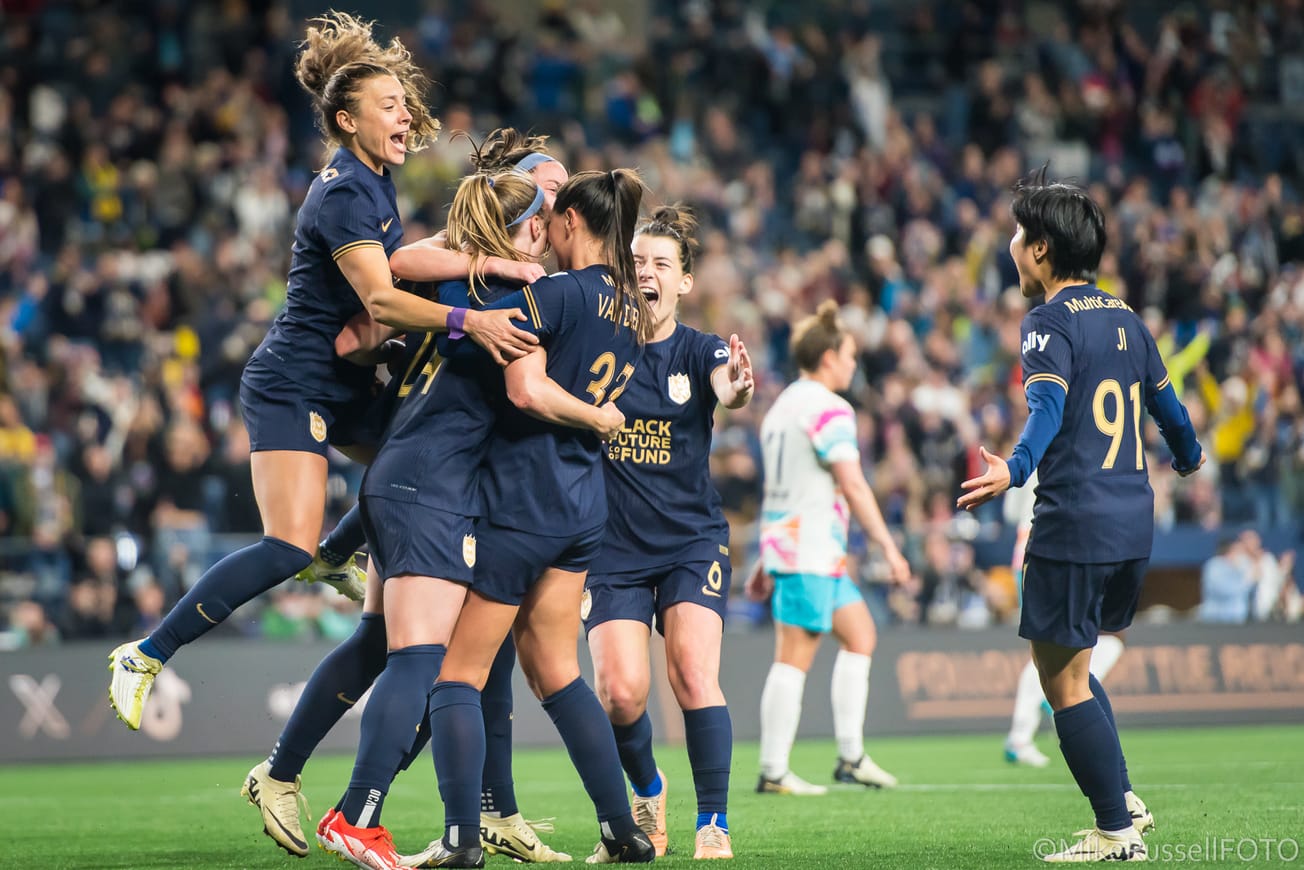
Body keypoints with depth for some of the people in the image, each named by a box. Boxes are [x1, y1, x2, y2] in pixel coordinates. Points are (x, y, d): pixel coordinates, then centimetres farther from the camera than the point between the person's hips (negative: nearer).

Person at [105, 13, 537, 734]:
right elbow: (380, 300, -29)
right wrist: (467, 321, -39)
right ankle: (145, 656, -13)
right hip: (294, 386, -10)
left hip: (347, 384, 10)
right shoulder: (343, 194, -19)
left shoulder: (373, 181, 10)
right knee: (289, 550, -21)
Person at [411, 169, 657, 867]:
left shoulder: (555, 292, -13)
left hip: (521, 502, -8)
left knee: (458, 672, -2)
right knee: (555, 673, 15)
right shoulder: (633, 311, 11)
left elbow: (524, 391, -21)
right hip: (584, 508, 8)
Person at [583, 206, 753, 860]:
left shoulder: (699, 351, -3)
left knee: (693, 672, -18)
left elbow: (727, 388, -23)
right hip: (614, 545, 1)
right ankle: (647, 791, 21)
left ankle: (714, 825, -9)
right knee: (620, 691, -10)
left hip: (692, 540, -1)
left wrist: (739, 389, -48)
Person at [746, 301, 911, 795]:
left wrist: (766, 563, 26)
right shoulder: (828, 409, -12)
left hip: (786, 544, 10)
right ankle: (773, 772, -7)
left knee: (860, 635, 13)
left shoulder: (782, 406, 18)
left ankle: (851, 757, 10)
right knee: (795, 658, -8)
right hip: (811, 551, -10)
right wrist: (889, 548, -15)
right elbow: (852, 485, -18)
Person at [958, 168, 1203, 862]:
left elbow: (1049, 407, -25)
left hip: (1074, 525, -8)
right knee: (1070, 668, 22)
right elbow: (1164, 402, 26)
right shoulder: (1125, 319, 15)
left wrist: (1014, 470, -41)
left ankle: (1117, 831, 0)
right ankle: (1123, 799, 17)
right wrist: (1188, 456, 46)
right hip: (1133, 524, 8)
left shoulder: (1050, 321, -8)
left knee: (1063, 679, 0)